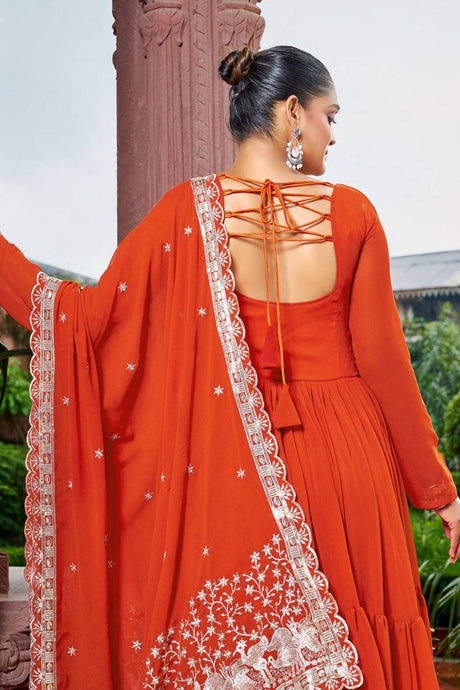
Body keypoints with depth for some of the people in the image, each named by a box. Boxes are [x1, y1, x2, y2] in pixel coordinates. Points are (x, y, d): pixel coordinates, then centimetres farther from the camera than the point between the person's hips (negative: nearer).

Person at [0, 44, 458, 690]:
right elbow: (385, 363, -4)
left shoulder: (190, 209, -5)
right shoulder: (352, 212, -5)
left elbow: (91, 318, -9)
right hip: (350, 463, 0)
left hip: (237, 466, 1)